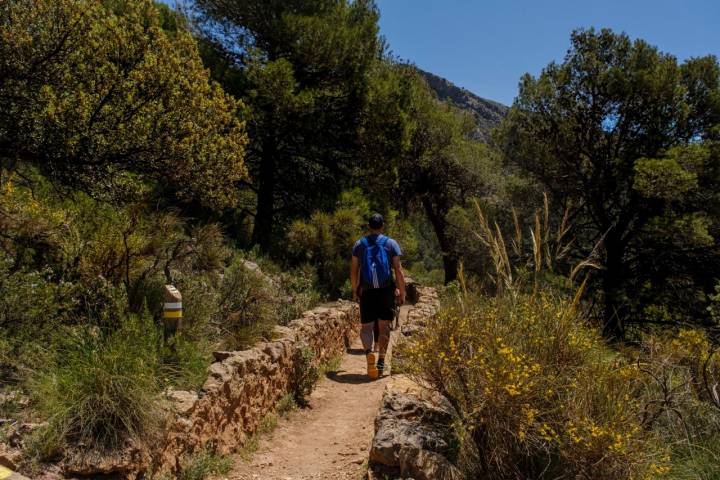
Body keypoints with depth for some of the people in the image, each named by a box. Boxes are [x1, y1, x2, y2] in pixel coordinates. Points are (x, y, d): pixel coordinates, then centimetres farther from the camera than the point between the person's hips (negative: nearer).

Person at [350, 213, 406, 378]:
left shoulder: (359, 244, 6)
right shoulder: (391, 243, 2)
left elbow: (354, 270, 5)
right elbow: (398, 270, -3)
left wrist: (354, 290, 15)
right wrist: (402, 292, 3)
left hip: (367, 291, 0)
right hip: (386, 290, 0)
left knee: (366, 327, 5)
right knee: (384, 326, 11)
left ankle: (369, 352, -22)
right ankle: (381, 361, 12)